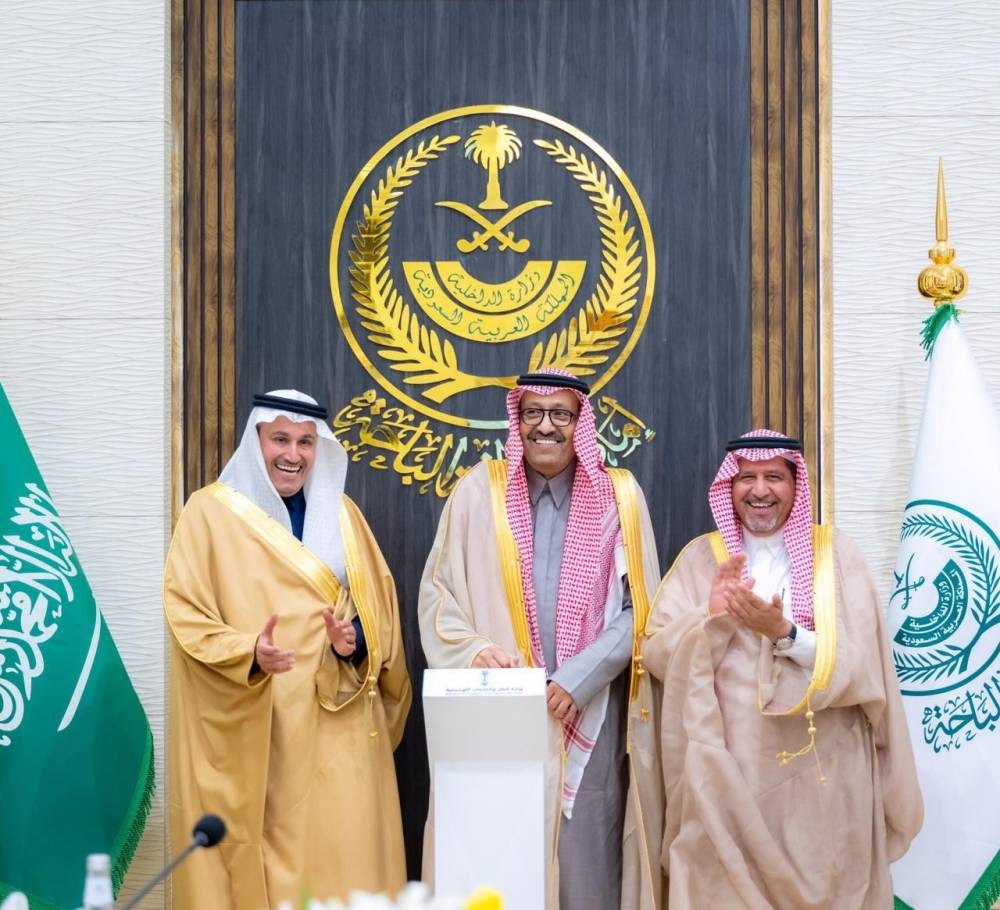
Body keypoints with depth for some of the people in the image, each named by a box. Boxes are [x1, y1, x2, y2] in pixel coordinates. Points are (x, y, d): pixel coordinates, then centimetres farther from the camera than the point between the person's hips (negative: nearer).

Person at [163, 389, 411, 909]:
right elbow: (186, 615, -6)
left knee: (339, 852, -1)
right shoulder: (210, 512, 0)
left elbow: (380, 604, 13)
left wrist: (357, 637, -9)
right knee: (254, 861, -3)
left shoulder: (341, 513, 13)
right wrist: (248, 653, -23)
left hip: (335, 726, 3)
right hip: (247, 730, -3)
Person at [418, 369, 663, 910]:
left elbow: (638, 608, 1)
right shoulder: (478, 491, 4)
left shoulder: (619, 496, 4)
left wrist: (579, 678, -10)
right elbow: (437, 594, 4)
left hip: (589, 717, 0)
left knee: (585, 857, 1)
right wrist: (474, 651, -14)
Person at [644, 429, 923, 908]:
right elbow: (657, 655, -2)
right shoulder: (700, 557, 4)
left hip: (820, 774, -1)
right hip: (725, 774, 1)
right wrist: (711, 615, -19)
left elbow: (862, 665, -9)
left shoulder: (835, 553, -1)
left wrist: (784, 633, -23)